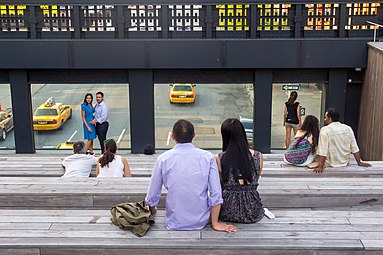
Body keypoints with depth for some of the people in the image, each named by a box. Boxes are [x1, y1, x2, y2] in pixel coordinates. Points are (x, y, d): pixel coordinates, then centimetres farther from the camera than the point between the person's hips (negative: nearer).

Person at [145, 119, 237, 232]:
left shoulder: (163, 159, -6)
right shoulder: (208, 157, -6)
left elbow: (152, 195, 2)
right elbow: (216, 193, -8)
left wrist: (152, 210, 24)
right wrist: (215, 223, 3)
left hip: (174, 223, 0)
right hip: (201, 222, 0)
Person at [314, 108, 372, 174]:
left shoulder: (325, 130, -16)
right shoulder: (348, 129, -1)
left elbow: (322, 151, -21)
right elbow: (355, 148, 2)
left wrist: (320, 167, -22)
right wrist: (359, 162, 10)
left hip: (330, 165, -6)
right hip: (345, 164, 6)